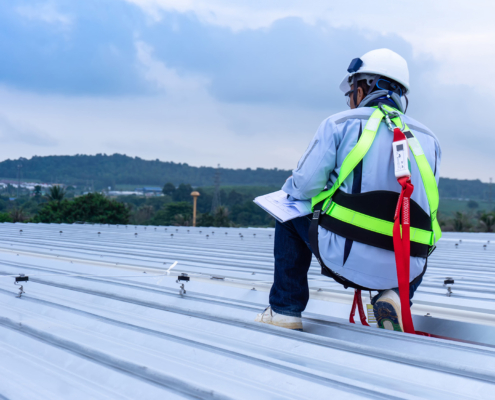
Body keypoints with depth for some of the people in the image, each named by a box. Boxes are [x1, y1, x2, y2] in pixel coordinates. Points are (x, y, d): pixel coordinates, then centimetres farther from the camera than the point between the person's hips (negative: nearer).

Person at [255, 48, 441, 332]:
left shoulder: (340, 124, 2)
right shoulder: (429, 139, 13)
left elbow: (304, 187, -2)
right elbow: (423, 206, 17)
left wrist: (289, 188, 23)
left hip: (345, 258, -3)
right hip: (405, 270, 3)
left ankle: (285, 311, 22)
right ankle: (395, 297, 10)